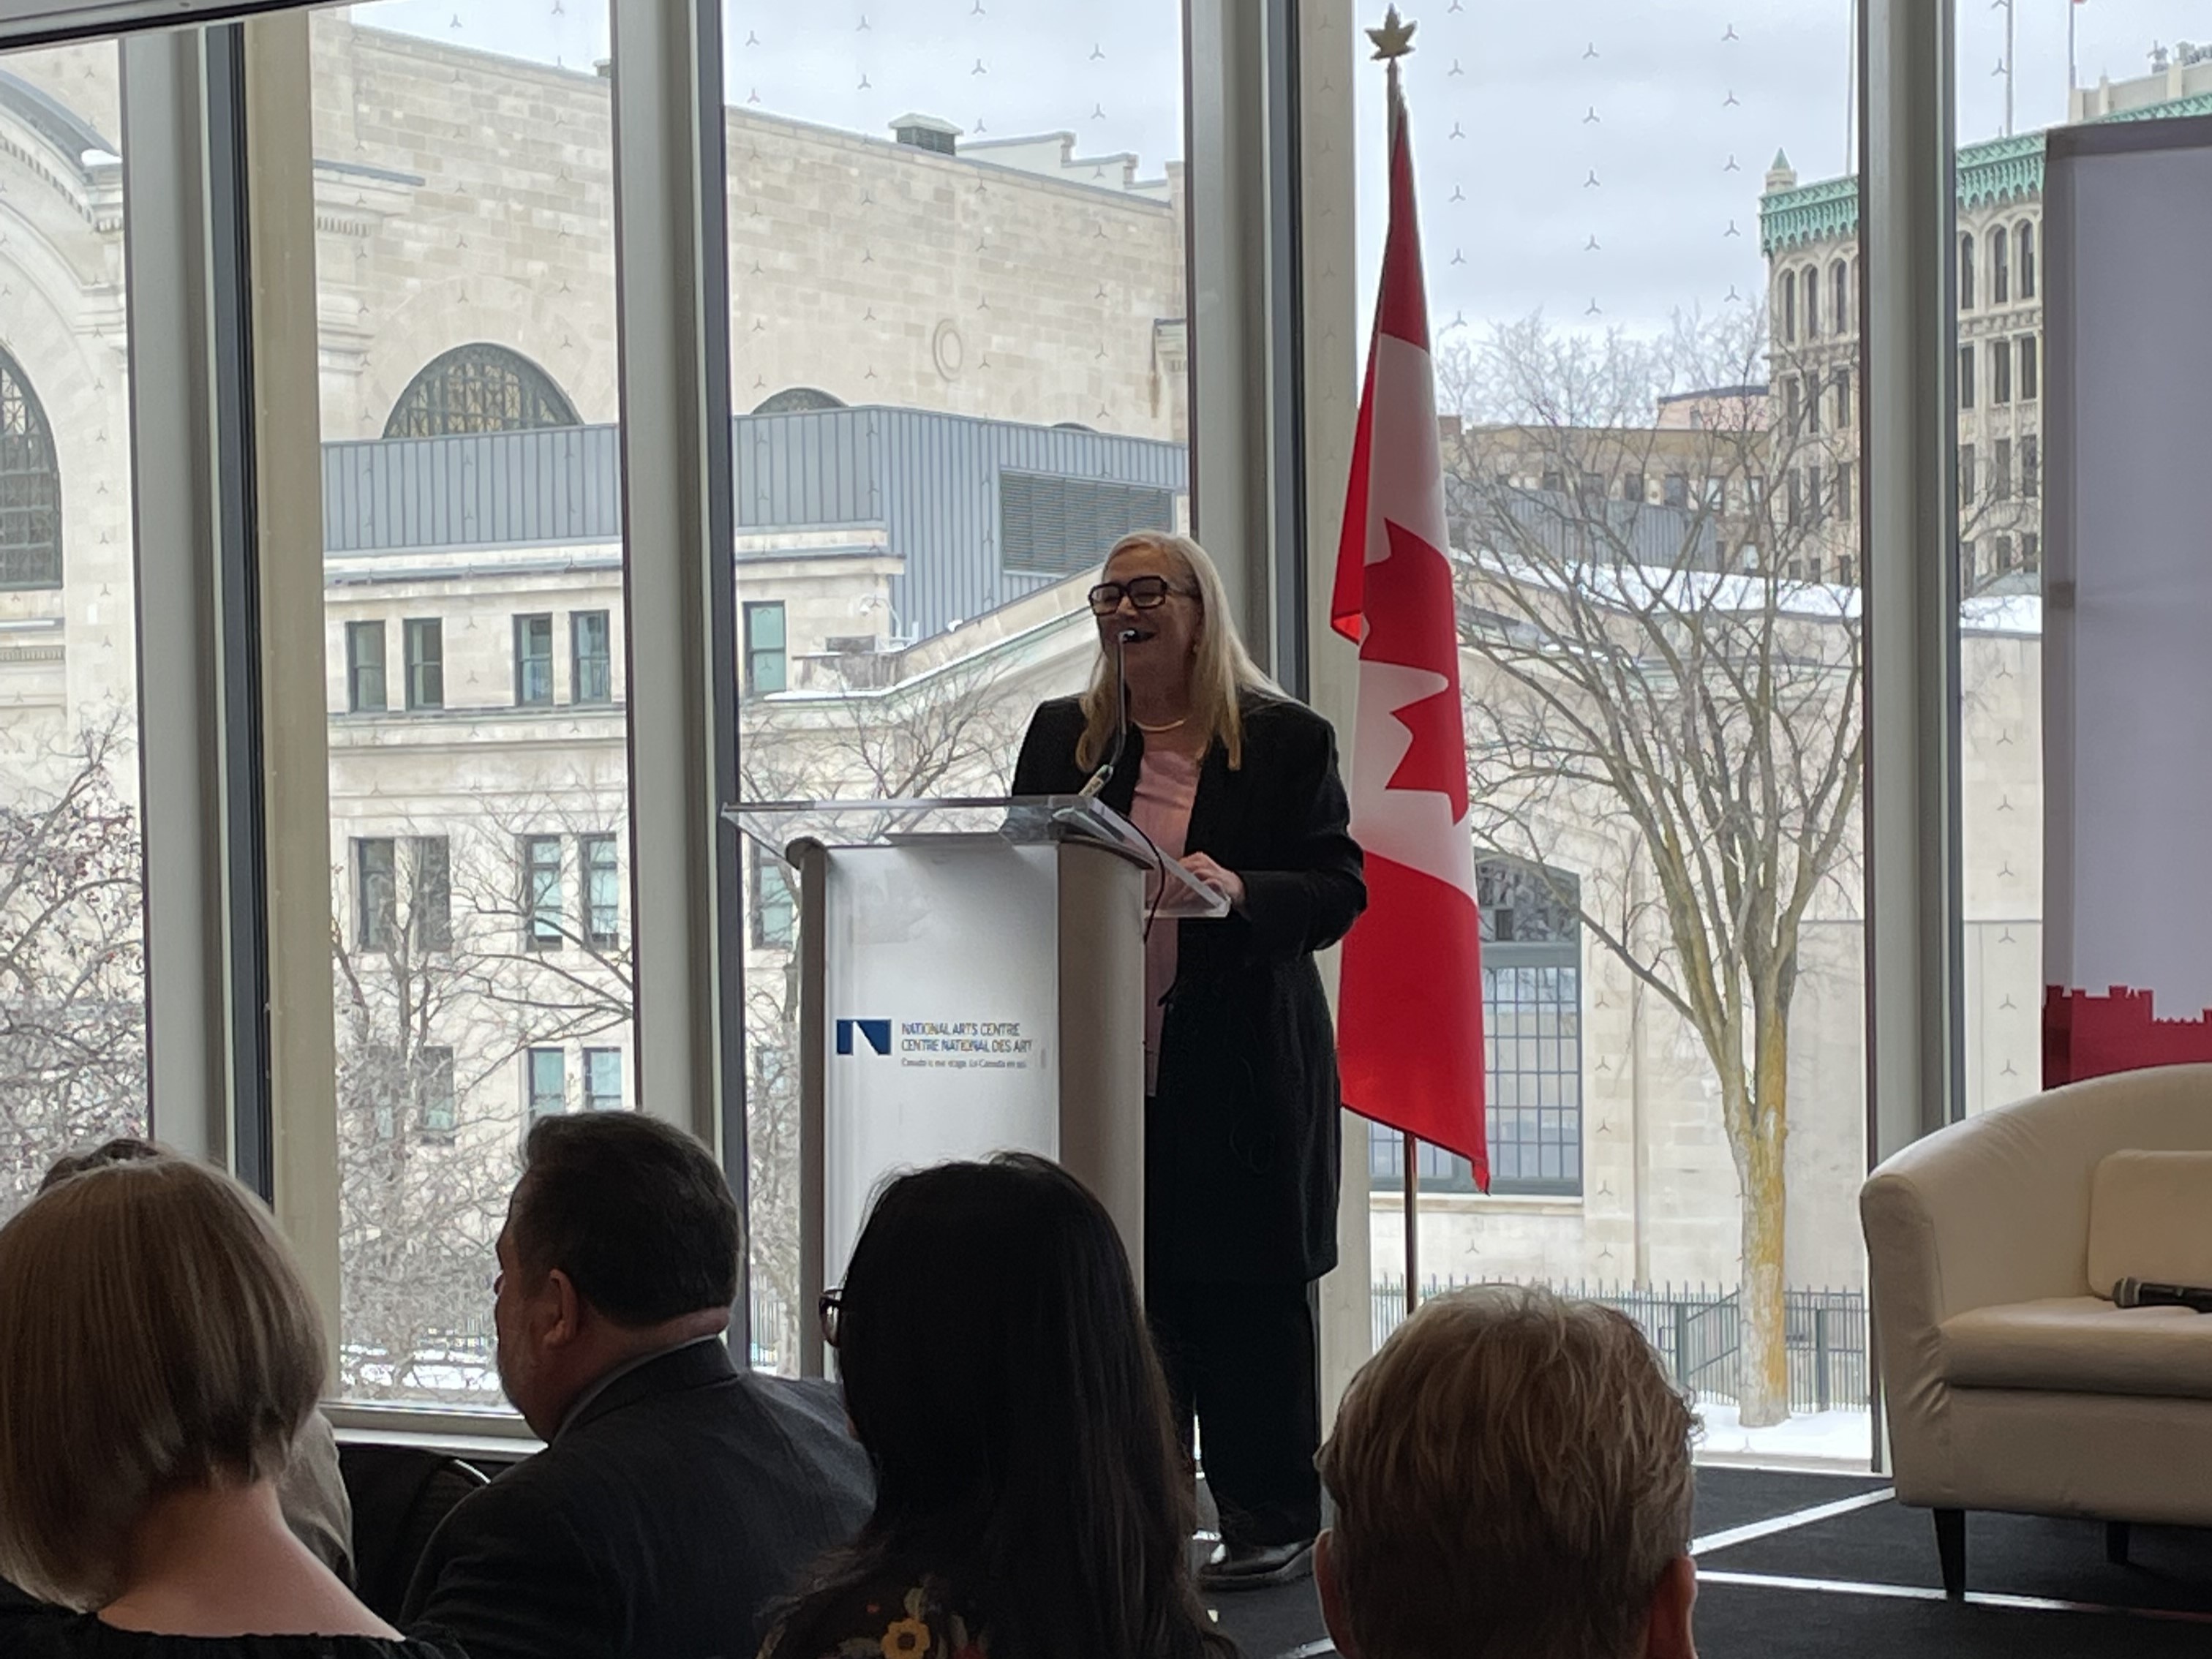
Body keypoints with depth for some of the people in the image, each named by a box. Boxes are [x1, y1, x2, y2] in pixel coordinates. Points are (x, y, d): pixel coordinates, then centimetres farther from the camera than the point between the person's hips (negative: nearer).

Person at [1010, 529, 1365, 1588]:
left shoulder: (1287, 740, 3)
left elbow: (1339, 893, -2)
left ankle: (1271, 1521, 9)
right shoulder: (1062, 738, 15)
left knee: (1250, 1302, 0)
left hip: (1241, 1073, -3)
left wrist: (1242, 890, -20)